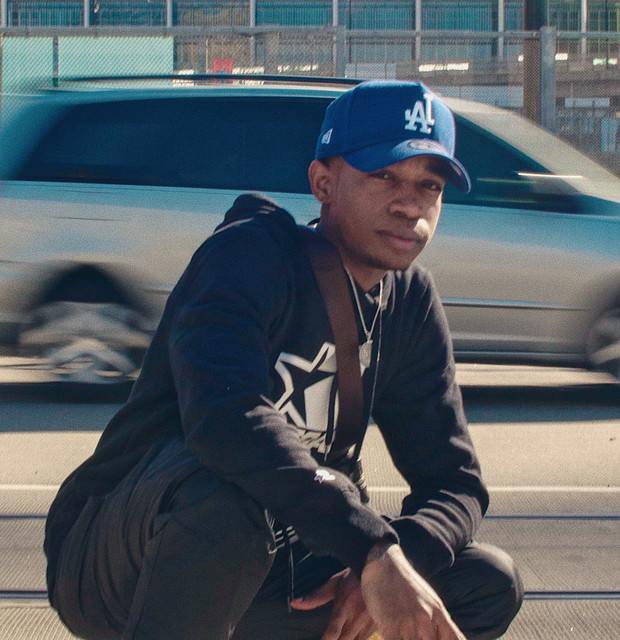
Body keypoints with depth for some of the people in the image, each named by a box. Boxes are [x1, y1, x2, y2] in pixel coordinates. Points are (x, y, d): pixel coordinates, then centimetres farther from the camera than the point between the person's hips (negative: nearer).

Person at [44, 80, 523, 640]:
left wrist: (394, 567, -21)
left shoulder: (410, 303, 4)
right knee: (223, 490, -39)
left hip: (271, 578, 7)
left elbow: (455, 481, 2)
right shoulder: (250, 255, -18)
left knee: (491, 585, -7)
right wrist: (375, 552, -43)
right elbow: (224, 412, -38)